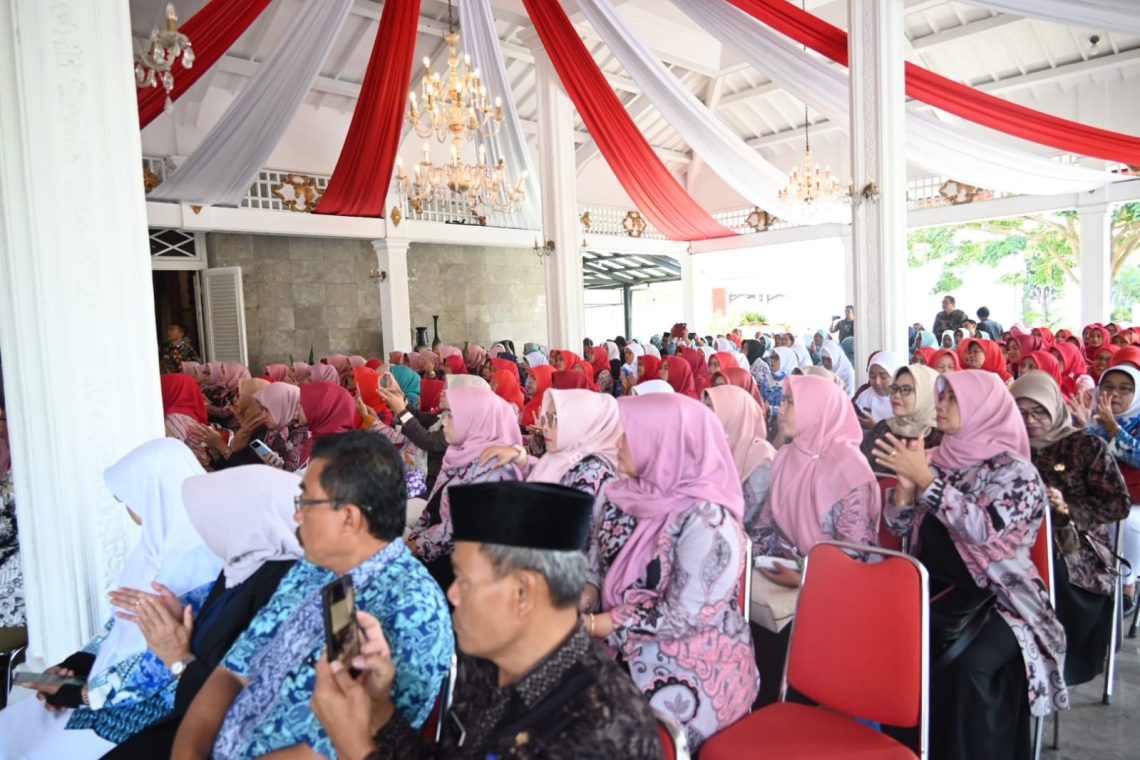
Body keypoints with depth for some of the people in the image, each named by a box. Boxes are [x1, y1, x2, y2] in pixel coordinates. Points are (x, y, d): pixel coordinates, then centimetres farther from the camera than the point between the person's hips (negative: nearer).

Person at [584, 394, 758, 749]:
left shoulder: (706, 520, -20)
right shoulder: (625, 496, 1)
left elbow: (679, 618, -22)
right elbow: (597, 568, 8)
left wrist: (589, 625, -20)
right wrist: (579, 602, -12)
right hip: (623, 656, 6)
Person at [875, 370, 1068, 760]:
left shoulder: (1015, 471, -6)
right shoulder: (939, 459, 8)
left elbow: (984, 528, -24)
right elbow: (899, 527, 8)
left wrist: (924, 477, -24)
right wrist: (906, 482, -11)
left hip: (996, 600, -4)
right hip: (935, 589, 4)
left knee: (967, 662, -32)